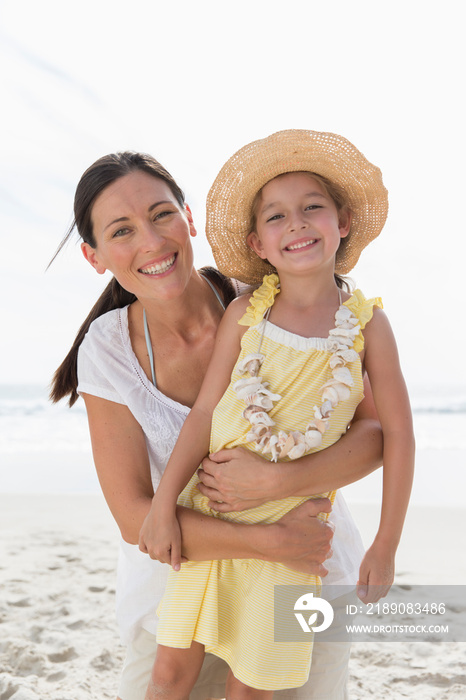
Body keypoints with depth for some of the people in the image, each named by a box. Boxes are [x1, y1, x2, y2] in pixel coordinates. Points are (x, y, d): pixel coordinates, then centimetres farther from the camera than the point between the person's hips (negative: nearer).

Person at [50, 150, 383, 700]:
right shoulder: (107, 349, -13)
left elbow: (376, 432, -17)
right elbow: (134, 517, -16)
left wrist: (275, 480, -34)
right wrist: (273, 541, -26)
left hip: (305, 565, 0)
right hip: (183, 571, 1)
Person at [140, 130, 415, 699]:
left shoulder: (366, 323, -7)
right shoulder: (245, 314, -5)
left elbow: (397, 436, -3)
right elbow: (206, 411, -2)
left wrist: (385, 546, -2)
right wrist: (163, 504, -5)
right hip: (208, 519, 1)